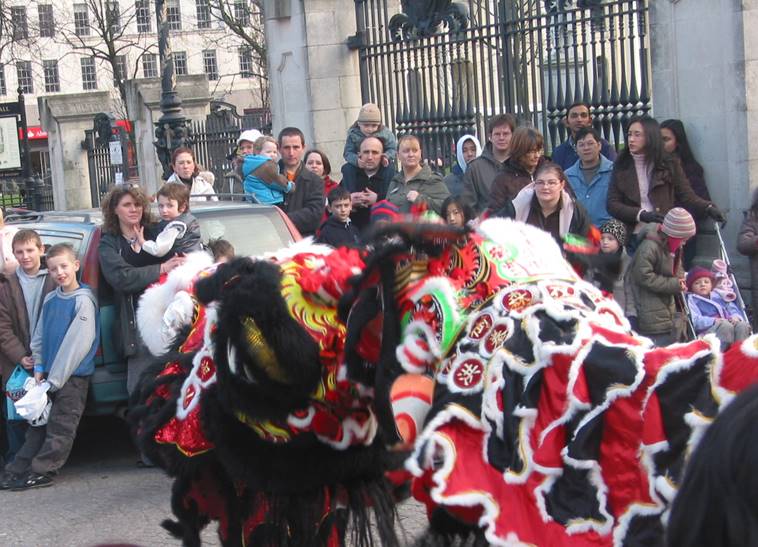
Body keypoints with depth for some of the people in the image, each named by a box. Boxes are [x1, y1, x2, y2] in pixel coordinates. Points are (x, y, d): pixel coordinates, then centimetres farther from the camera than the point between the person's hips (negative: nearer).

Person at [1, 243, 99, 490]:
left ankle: (40, 471, 0)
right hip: (49, 375, 7)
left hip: (73, 376, -7)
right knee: (39, 423, 11)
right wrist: (39, 368, 6)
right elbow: (40, 336, 17)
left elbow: (78, 343, -15)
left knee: (60, 427, -3)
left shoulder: (83, 300, -12)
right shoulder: (50, 300, 9)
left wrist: (56, 378, -13)